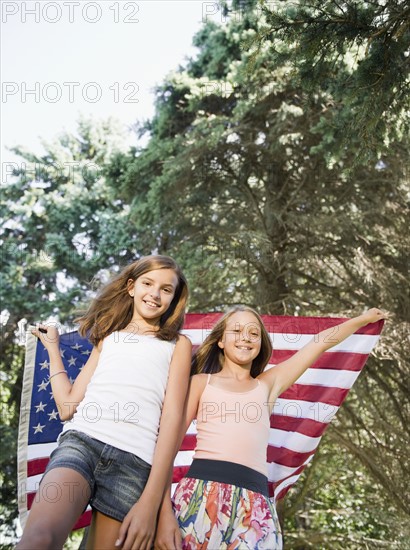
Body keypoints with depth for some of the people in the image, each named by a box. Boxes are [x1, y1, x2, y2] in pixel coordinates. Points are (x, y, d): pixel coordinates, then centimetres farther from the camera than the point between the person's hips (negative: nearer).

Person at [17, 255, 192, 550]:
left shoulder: (178, 344, 15)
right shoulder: (108, 338, 24)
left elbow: (172, 416, 4)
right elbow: (68, 406, 17)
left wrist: (151, 501, -6)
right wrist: (53, 346, 26)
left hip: (135, 460, -1)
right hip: (81, 440, 1)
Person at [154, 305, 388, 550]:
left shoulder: (268, 384, 20)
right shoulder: (201, 382, 12)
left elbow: (321, 342, 26)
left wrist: (365, 318, 36)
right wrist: (165, 511, -8)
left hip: (254, 506, 2)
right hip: (200, 495, -2)